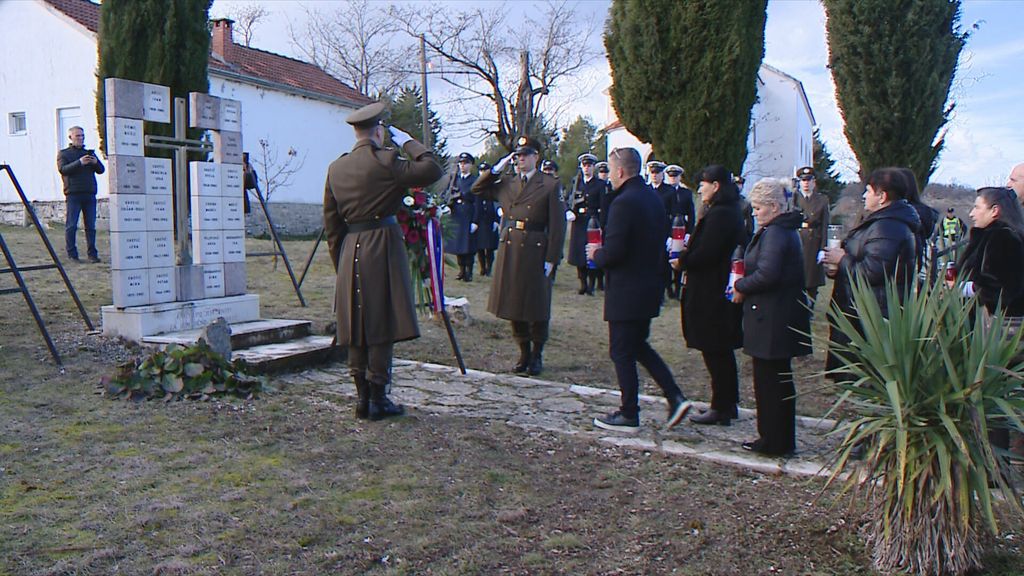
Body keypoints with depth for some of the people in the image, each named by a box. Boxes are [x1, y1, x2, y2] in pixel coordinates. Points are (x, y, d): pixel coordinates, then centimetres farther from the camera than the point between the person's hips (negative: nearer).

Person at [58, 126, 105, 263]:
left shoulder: (89, 153, 22)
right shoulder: (63, 153, 10)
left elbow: (101, 170, 13)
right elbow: (63, 169, -7)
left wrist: (95, 162, -8)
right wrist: (79, 162, -20)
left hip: (90, 194, 3)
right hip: (73, 195, -3)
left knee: (90, 226, 2)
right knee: (71, 226, -4)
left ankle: (92, 254, 4)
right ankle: (72, 254, -2)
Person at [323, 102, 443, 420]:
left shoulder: (336, 168, 10)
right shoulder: (384, 161, -9)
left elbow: (331, 221, 12)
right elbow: (432, 170, -10)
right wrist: (408, 142, 2)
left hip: (350, 251, 6)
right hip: (382, 245, -6)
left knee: (356, 327, 10)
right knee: (381, 325, -1)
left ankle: (363, 397, 16)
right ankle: (378, 399, 3)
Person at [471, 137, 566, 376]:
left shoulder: (550, 185, -2)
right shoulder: (506, 183, 12)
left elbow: (557, 226, -5)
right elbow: (477, 189, 14)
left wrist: (551, 259, -10)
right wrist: (497, 168, 4)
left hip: (535, 252, -4)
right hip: (509, 250, 4)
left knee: (536, 306, 4)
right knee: (514, 304, 9)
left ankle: (537, 355, 19)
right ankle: (524, 353, 22)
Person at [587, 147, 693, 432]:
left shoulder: (623, 203, -20)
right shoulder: (654, 199, 9)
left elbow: (614, 252, -25)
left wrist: (596, 253, -3)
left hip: (626, 291, -9)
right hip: (650, 287, 9)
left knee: (622, 352, 4)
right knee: (638, 346, 21)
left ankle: (628, 416, 14)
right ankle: (675, 398, 15)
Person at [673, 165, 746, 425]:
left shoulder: (719, 215, -18)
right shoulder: (729, 212, 14)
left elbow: (704, 254, -22)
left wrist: (681, 261, -6)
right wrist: (686, 256, 6)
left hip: (712, 294, -10)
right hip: (722, 290, 10)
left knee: (715, 352, -2)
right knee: (722, 351, 16)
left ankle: (720, 408, 6)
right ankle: (728, 404, 26)